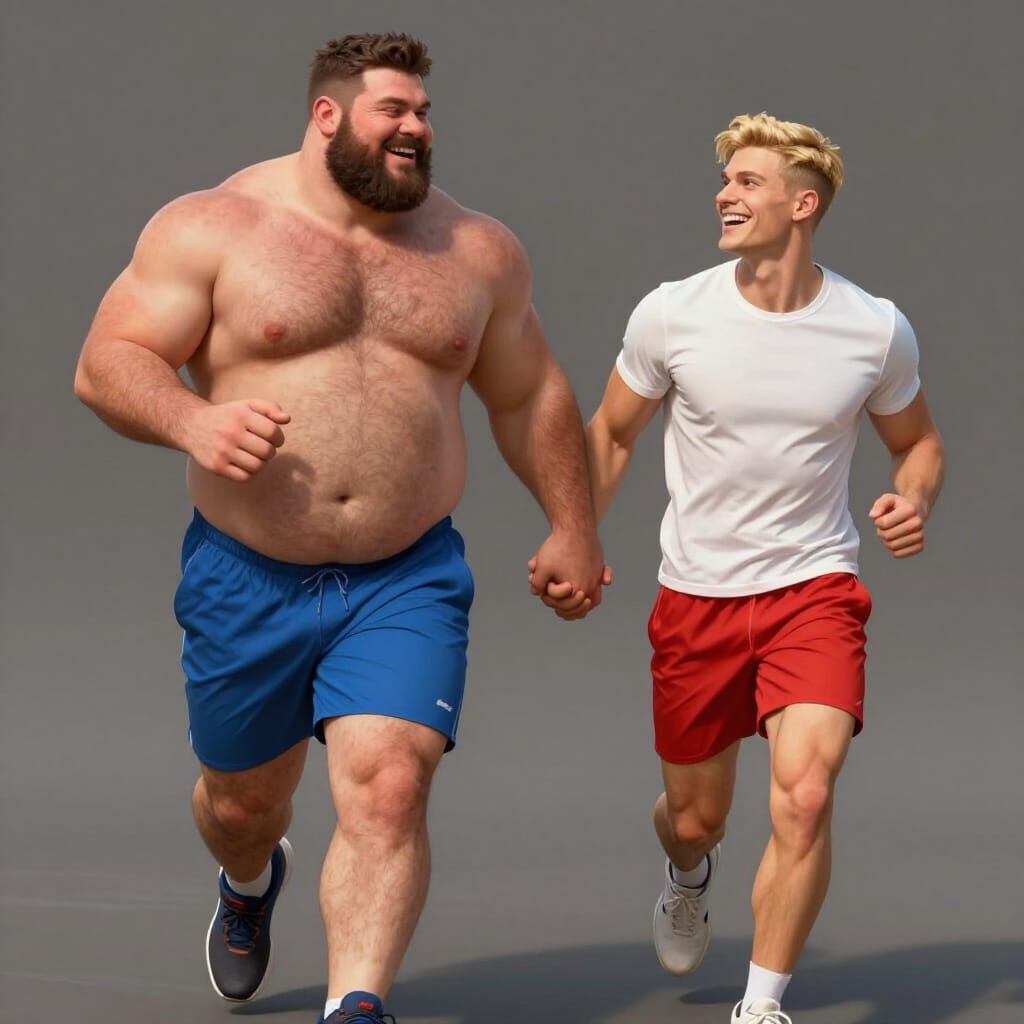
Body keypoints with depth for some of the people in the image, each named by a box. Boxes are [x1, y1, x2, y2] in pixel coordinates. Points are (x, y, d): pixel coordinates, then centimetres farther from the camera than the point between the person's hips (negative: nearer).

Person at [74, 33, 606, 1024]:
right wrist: (191, 421, -29)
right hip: (246, 578, -1)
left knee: (387, 790, -19)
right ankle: (250, 884, 53)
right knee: (241, 799, 17)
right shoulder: (211, 229, -5)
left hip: (407, 581, 1)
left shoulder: (477, 251, 7)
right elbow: (106, 364, -10)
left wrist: (572, 528, 20)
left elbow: (530, 395, 19)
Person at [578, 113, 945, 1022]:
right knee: (695, 816, 13)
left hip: (815, 589, -1)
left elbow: (918, 442, 12)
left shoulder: (877, 331, -7)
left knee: (805, 796, -21)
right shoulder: (671, 315, -8)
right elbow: (611, 433, 8)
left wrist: (915, 502, -11)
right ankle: (689, 873, 53)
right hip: (696, 596, 1)